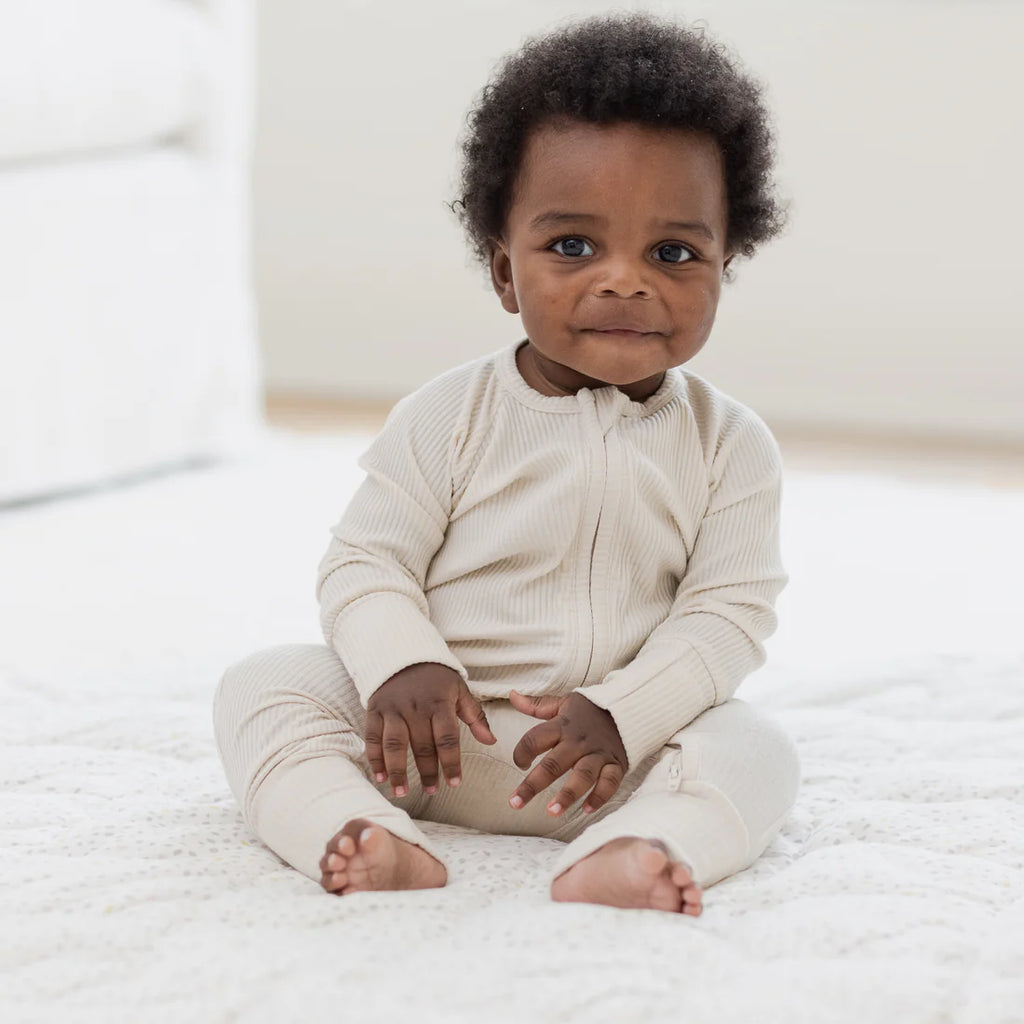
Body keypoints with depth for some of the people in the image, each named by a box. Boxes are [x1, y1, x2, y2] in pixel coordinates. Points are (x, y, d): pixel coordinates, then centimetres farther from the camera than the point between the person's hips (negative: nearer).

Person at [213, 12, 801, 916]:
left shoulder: (730, 445, -2)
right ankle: (360, 834, -41)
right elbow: (365, 562, -3)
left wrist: (620, 715, -21)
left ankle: (628, 851, -50)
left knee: (757, 749, -24)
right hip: (435, 736, 0)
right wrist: (401, 668, -23)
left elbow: (730, 611, -6)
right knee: (262, 684, -18)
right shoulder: (450, 417, -3)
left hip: (620, 746, 0)